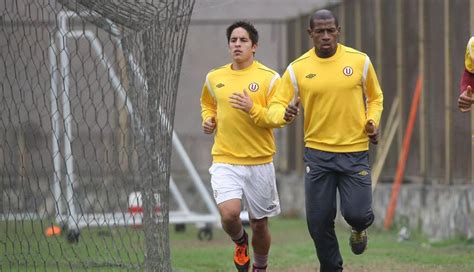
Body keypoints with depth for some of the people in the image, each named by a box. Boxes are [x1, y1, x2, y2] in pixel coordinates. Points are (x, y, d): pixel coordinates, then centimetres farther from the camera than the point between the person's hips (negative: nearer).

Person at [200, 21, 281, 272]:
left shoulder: (269, 78, -3)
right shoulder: (214, 78, 7)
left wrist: (252, 110, -21)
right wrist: (208, 120, 7)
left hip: (259, 163, -1)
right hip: (225, 161, 1)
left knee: (259, 225, 7)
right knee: (229, 213, -21)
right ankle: (240, 241, 14)